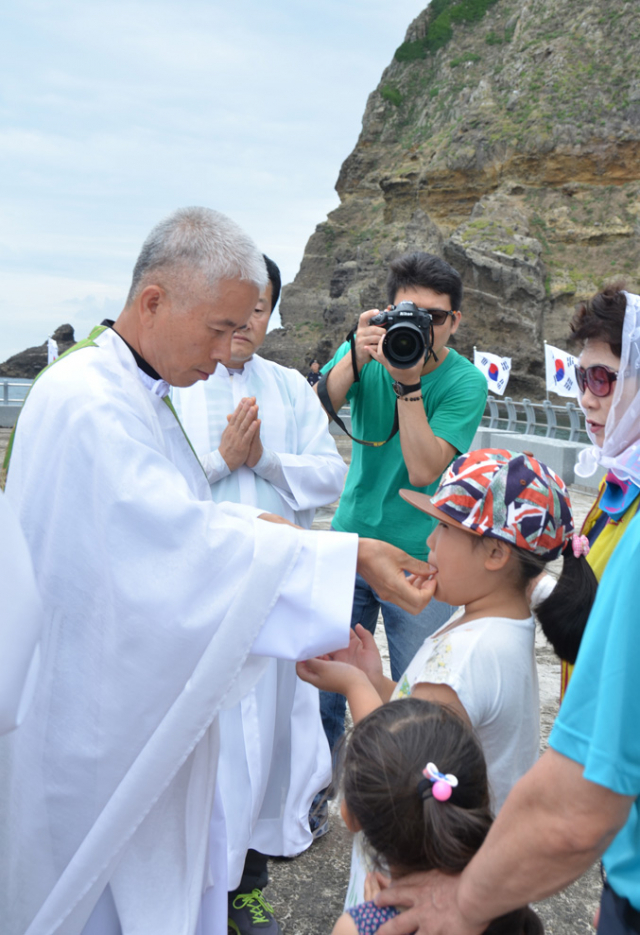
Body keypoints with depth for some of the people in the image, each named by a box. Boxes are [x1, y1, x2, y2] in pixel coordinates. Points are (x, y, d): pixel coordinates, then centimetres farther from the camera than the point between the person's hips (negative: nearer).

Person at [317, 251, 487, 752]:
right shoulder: (365, 349, -1)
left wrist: (408, 383, -26)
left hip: (420, 560, -2)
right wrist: (356, 358, -29)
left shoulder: (465, 382, -10)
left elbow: (423, 471, -21)